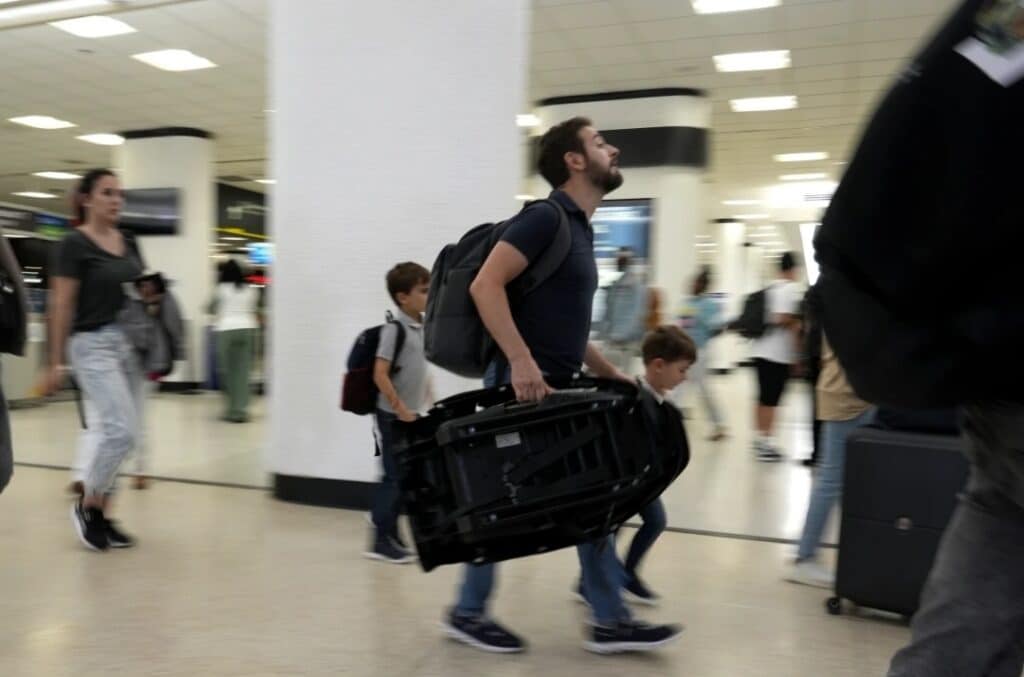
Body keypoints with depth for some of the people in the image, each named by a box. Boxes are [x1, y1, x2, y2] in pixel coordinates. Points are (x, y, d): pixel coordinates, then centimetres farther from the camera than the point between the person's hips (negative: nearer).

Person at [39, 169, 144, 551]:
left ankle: (101, 516, 20)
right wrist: (55, 363, -10)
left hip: (128, 342, 7)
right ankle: (86, 506, 7)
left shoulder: (129, 243, 11)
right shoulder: (74, 244, -8)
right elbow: (61, 306, -9)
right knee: (122, 430, -15)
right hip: (93, 343, -7)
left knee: (116, 433, 9)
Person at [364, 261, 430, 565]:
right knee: (393, 478, -2)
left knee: (403, 478, 12)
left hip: (412, 416, 8)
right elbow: (380, 375, -19)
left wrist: (424, 400, 14)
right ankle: (380, 542, 9)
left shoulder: (423, 328, 7)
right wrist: (400, 409, -17)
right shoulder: (394, 329, -16)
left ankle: (391, 537, 24)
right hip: (392, 417, -8)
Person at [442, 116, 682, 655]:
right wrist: (521, 360, -28)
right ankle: (467, 612, 20)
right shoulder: (547, 217, -11)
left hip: (560, 388, 9)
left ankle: (610, 621, 19)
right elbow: (485, 285, -22)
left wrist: (610, 373, 17)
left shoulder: (578, 227, 17)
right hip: (528, 385, -9)